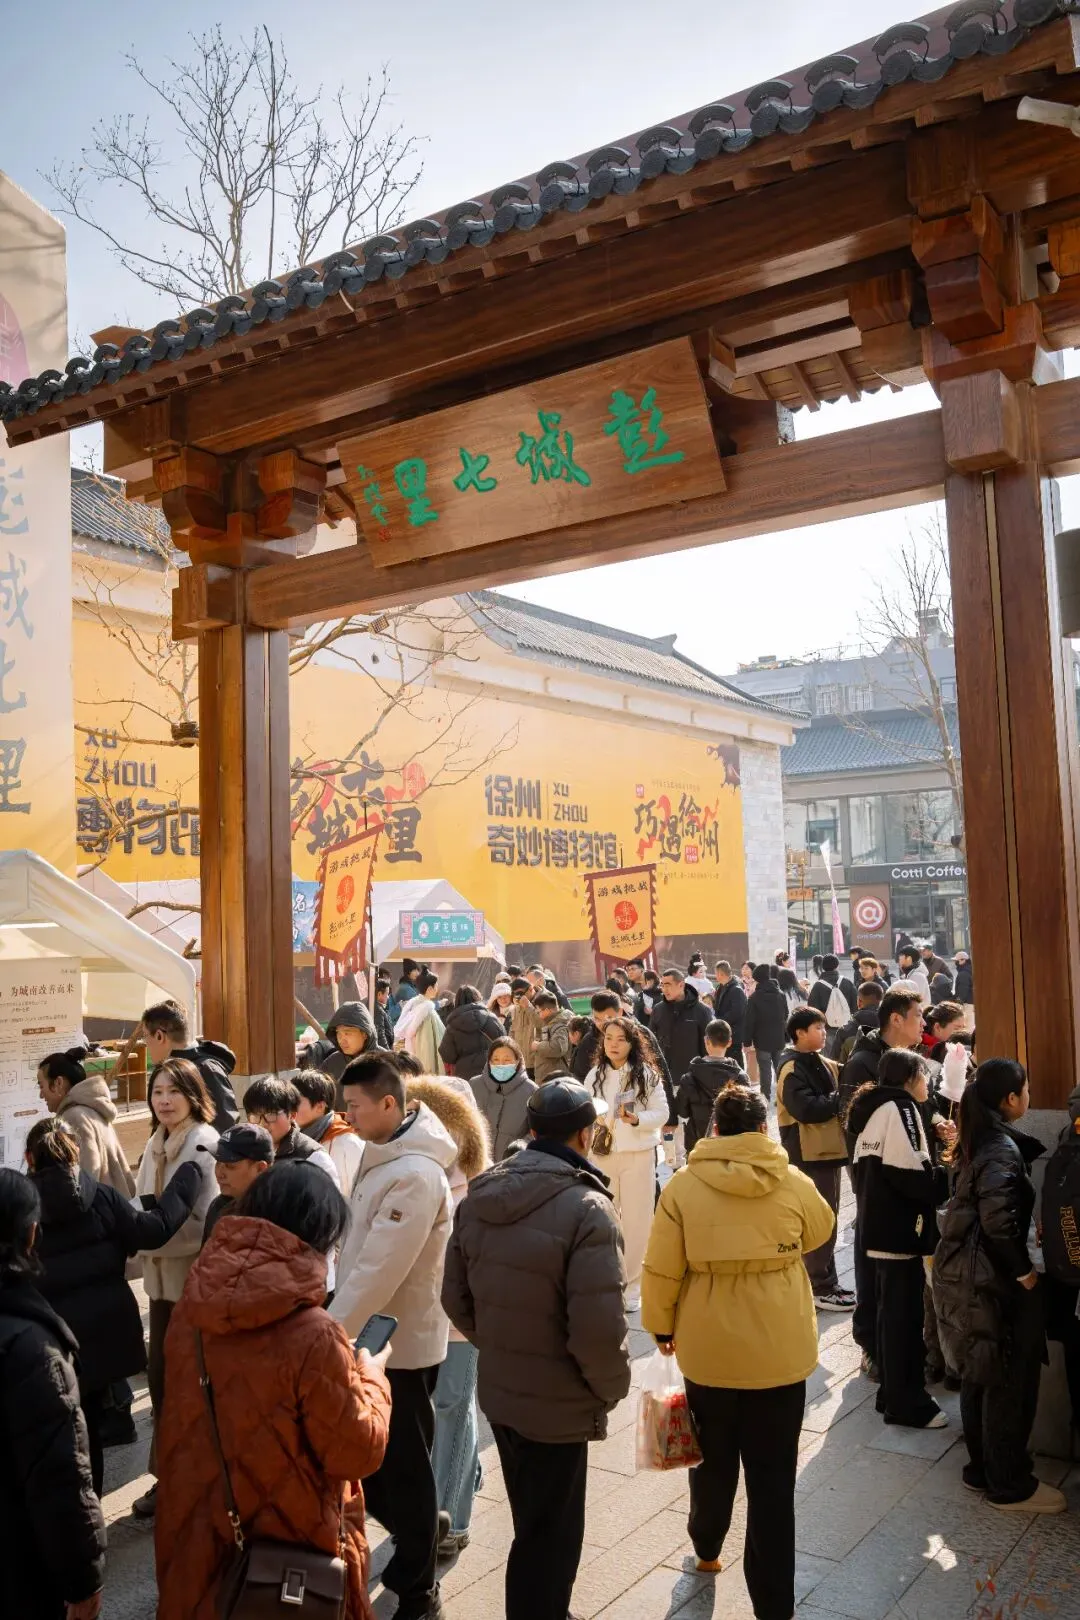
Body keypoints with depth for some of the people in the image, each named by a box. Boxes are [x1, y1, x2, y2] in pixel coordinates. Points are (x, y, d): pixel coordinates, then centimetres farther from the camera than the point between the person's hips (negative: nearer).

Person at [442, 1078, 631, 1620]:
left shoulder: (479, 1196, -1)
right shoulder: (585, 1209, -24)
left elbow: (456, 1298, 6)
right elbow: (598, 1330, -26)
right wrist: (612, 1388, -7)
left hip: (497, 1392, 7)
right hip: (558, 1405, -7)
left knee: (533, 1523, 27)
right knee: (549, 1538, 12)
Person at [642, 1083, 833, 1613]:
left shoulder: (683, 1186, -11)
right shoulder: (795, 1184, -9)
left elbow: (661, 1269, -7)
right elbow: (820, 1233, 12)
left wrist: (661, 1326, 9)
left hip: (707, 1349, 1)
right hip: (781, 1351, -1)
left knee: (713, 1458, 23)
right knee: (773, 1476, 9)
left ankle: (706, 1547, 46)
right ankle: (773, 1600, 15)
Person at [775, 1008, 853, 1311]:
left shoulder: (822, 1065, 14)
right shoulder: (792, 1069, -14)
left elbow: (832, 1098, 14)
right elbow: (807, 1108, -24)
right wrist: (840, 1100, -16)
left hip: (828, 1150, 9)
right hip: (808, 1154, -9)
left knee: (827, 1219, 15)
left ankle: (824, 1282, 25)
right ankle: (822, 1289, 2)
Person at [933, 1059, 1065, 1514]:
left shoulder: (978, 1141, 7)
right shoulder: (1002, 1149, -20)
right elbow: (998, 1219, -29)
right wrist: (1023, 1270, -18)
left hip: (969, 1275, 9)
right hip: (995, 1281, -9)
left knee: (980, 1378, 18)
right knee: (1011, 1383, 4)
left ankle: (983, 1469, 31)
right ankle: (1010, 1486, 16)